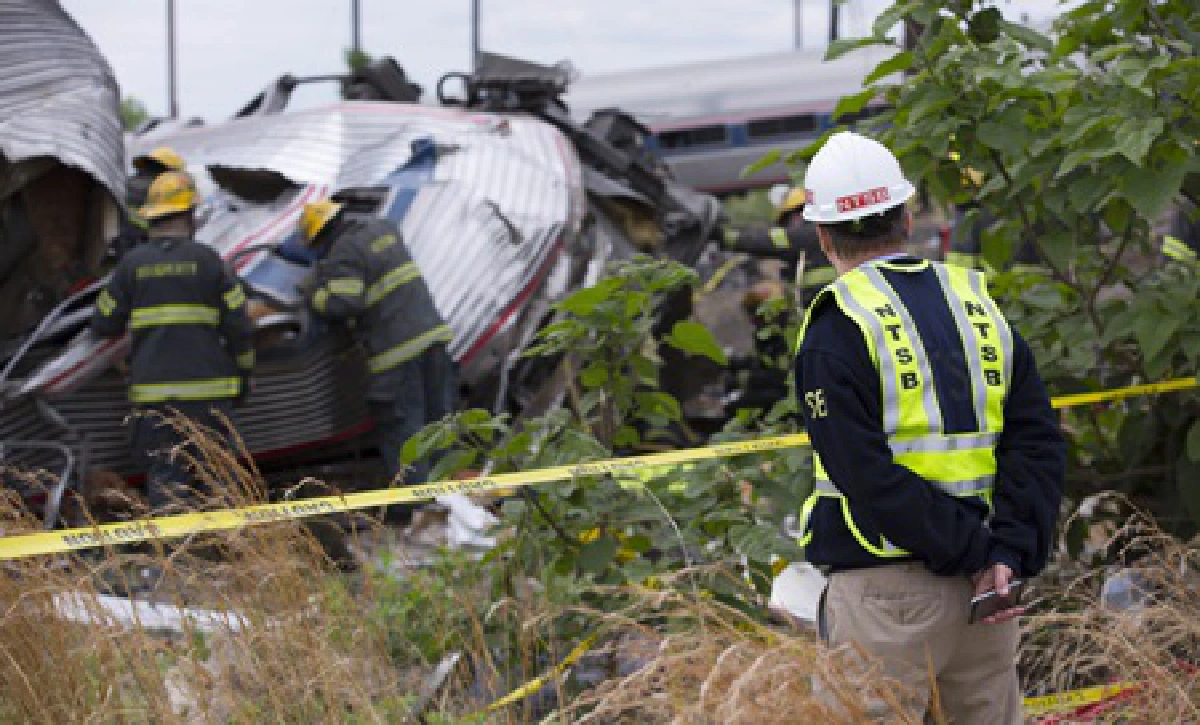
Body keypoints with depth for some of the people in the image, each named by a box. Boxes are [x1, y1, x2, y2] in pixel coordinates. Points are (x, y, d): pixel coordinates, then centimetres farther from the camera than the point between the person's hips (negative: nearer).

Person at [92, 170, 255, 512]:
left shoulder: (131, 263, 2)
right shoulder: (207, 259, -1)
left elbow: (104, 324, 6)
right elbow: (238, 324, -1)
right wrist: (244, 374, 13)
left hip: (153, 391, 1)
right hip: (208, 387, -1)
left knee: (164, 475, 3)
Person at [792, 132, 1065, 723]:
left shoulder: (837, 330, -9)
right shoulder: (981, 305, 9)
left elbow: (869, 476, -17)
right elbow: (1038, 440, 1)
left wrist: (977, 554, -12)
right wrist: (1011, 553, -8)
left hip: (885, 589, -6)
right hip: (989, 584, 6)